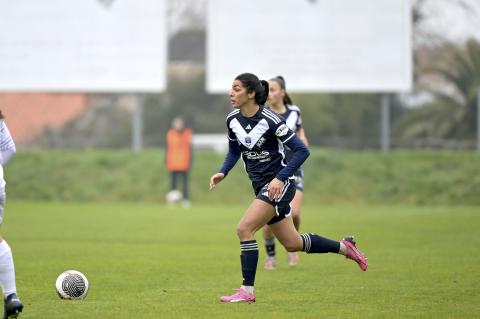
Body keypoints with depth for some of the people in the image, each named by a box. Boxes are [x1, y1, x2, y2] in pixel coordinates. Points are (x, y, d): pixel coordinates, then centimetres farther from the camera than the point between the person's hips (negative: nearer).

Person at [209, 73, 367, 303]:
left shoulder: (270, 120, -19)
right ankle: (344, 247, 34)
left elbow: (301, 151, -17)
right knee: (292, 244, 15)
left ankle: (247, 291, -13)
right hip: (261, 187, 8)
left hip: (278, 185, -8)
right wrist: (222, 173, -1)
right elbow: (234, 152, 17)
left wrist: (280, 178, -25)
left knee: (244, 228, -20)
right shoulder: (232, 120, 0)